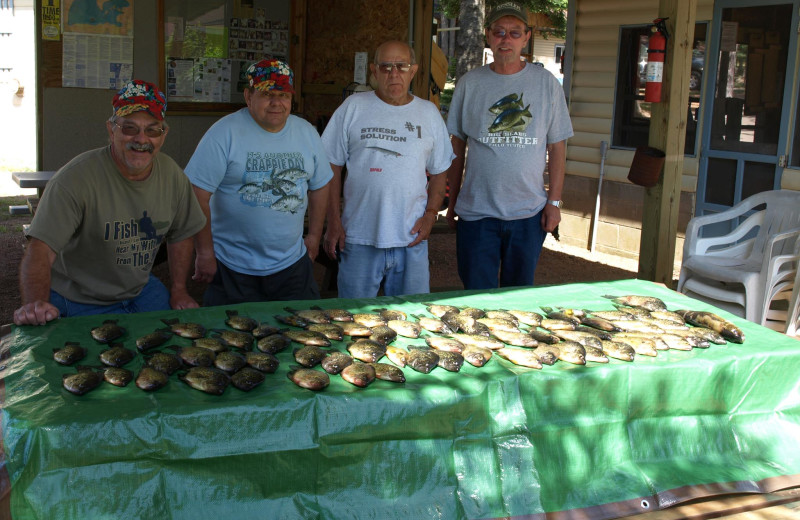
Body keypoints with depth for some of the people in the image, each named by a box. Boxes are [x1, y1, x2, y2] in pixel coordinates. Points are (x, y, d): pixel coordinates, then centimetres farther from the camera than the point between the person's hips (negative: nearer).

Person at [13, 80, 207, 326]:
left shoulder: (172, 174, -6)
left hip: (141, 289, 5)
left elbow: (181, 234, 10)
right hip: (79, 301, -5)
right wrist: (35, 304, -49)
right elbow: (40, 249, -33)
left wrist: (178, 291, 6)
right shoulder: (76, 178, -25)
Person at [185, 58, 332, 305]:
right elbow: (197, 195, -13)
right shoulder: (225, 133, -11)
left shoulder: (307, 132, 7)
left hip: (292, 264, 4)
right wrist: (205, 252, -12)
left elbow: (319, 185, 18)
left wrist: (314, 234, 15)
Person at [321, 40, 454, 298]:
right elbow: (332, 168, 3)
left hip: (411, 239, 2)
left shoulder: (429, 113, 9)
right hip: (358, 238, -2)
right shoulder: (353, 108, 2)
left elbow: (439, 172, 13)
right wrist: (334, 222, -4)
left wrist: (430, 214, -2)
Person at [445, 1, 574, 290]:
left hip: (529, 212, 0)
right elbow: (457, 149, 8)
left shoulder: (546, 83, 3)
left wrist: (554, 201, -1)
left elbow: (557, 148, 4)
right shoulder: (469, 84, 3)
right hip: (476, 211, 0)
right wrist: (452, 202, 7)